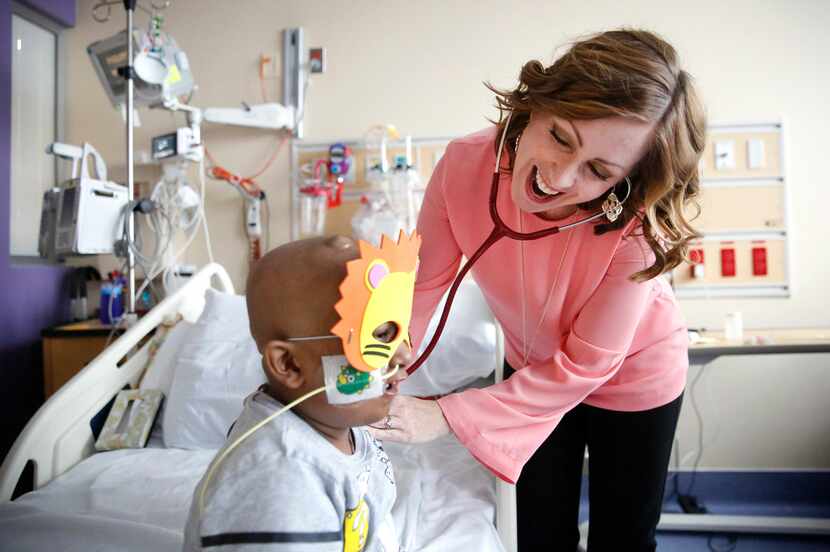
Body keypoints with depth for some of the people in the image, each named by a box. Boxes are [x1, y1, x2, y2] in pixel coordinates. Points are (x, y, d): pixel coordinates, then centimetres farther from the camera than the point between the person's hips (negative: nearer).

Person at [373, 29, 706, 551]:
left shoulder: (635, 227, -37)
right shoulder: (465, 164, -29)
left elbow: (585, 365, -29)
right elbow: (423, 282, -18)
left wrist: (447, 416, -32)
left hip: (633, 376, -2)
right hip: (533, 368, 3)